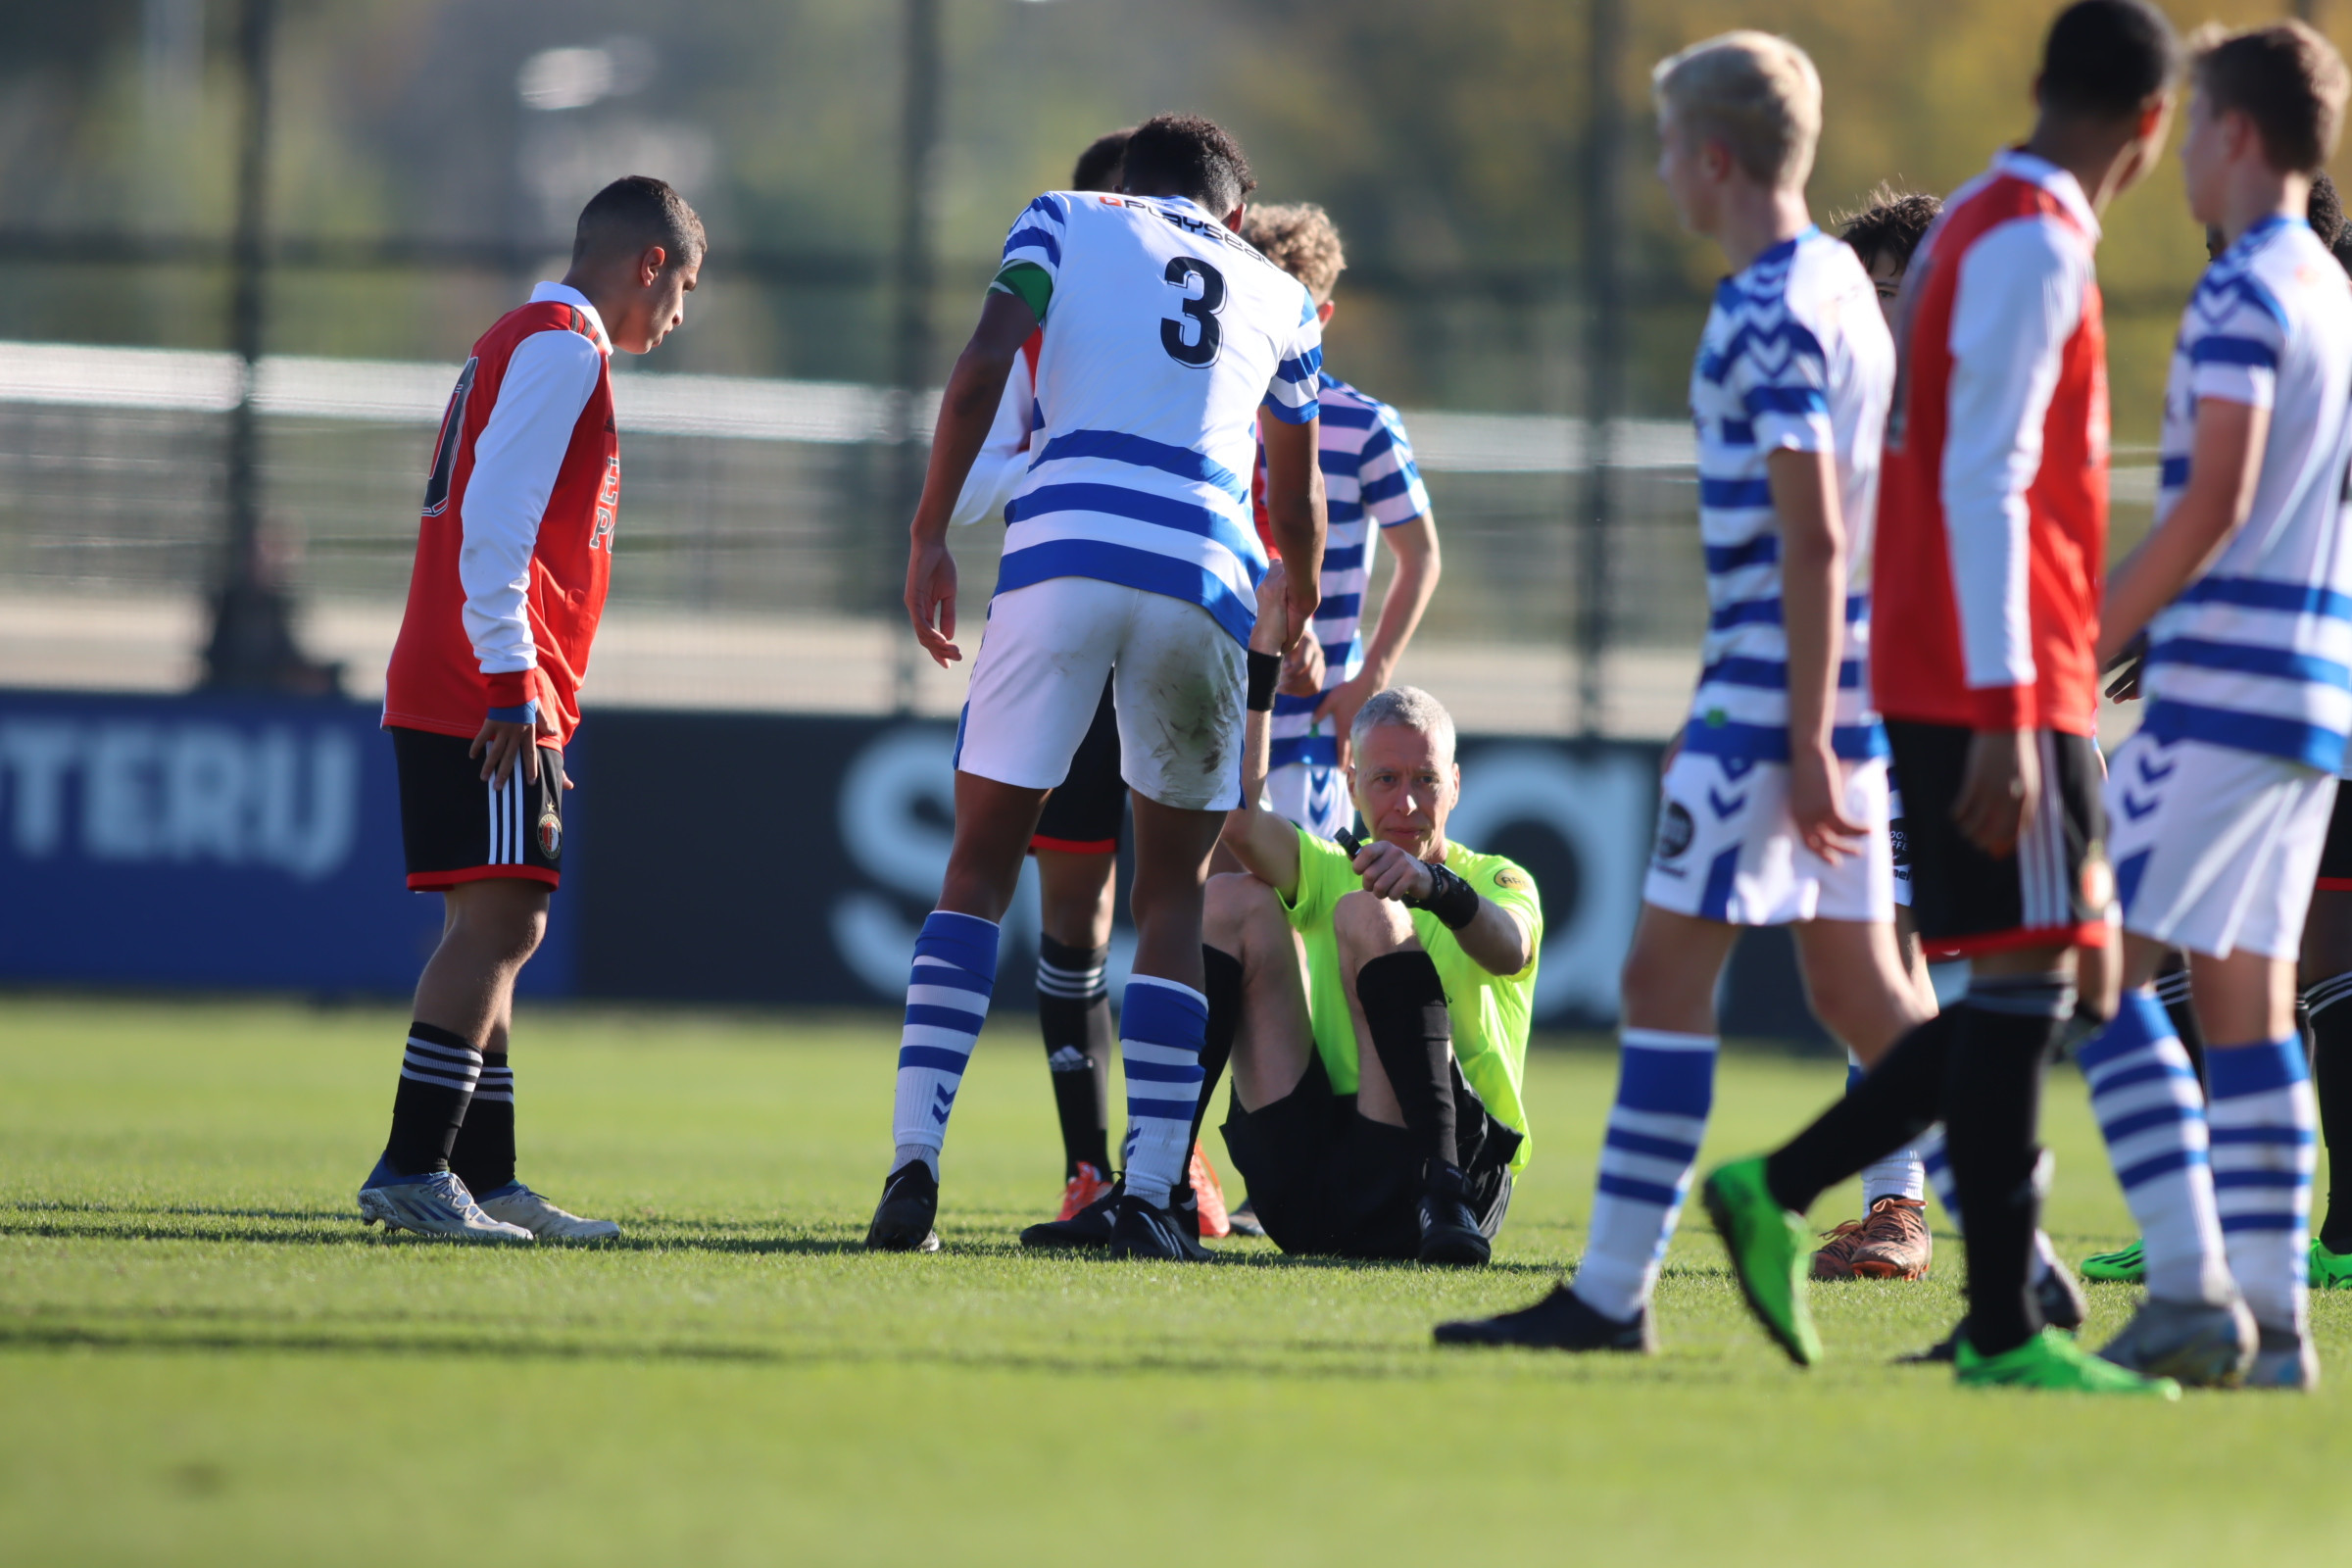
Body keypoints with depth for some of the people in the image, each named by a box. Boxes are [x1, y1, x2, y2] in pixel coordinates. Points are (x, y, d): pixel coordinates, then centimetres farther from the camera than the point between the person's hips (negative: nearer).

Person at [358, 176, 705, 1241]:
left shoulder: (520, 344, 25)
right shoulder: (561, 346, -7)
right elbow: (496, 518, -17)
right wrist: (511, 682, -20)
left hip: (442, 700, 11)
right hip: (487, 697, -11)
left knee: (495, 929, 11)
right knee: (499, 919, -15)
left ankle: (483, 1178, 12)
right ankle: (412, 1169, -20)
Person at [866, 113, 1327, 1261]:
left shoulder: (1065, 220, 21)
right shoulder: (1277, 296, 27)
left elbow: (982, 367, 3)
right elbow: (1297, 506, 38)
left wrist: (929, 534, 6)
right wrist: (1299, 610, 57)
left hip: (1060, 551, -1)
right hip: (1204, 575, 1)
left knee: (981, 867, 7)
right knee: (1173, 892, 13)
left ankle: (915, 1163, -8)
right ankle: (1148, 1194, 2)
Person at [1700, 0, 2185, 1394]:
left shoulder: (1982, 231, 18)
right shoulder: (2033, 246, -12)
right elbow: (1983, 481, -19)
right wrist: (2004, 714, -23)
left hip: (2011, 689, 10)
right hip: (2000, 687, -10)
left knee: (2069, 974, 11)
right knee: (2028, 979, -7)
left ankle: (1779, 1192, 12)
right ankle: (2004, 1330, -6)